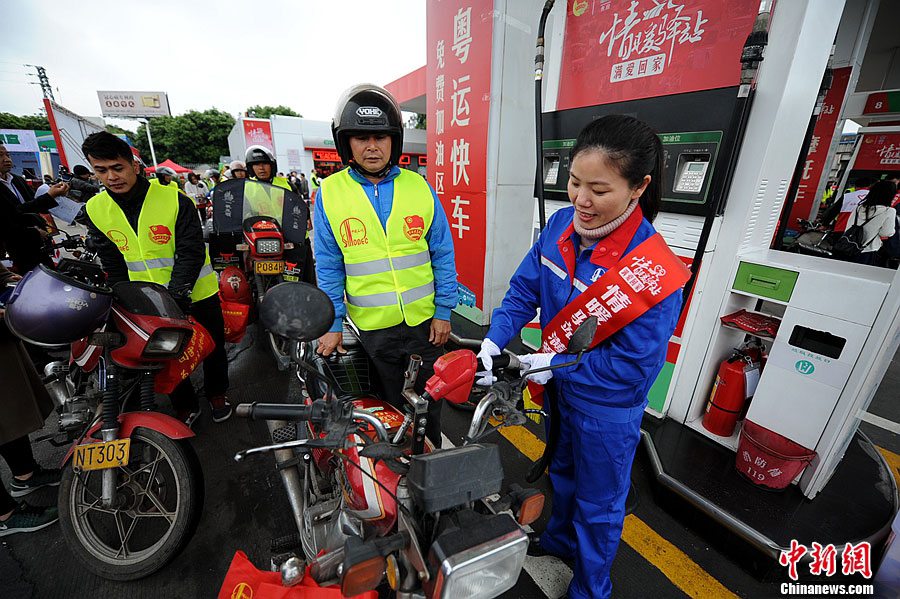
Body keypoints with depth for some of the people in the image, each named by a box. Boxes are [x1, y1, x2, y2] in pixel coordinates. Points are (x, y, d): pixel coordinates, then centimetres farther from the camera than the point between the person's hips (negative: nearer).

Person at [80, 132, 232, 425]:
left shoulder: (175, 200, -15)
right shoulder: (95, 209, -1)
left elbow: (191, 253, -18)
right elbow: (113, 265, 5)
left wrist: (175, 295, -24)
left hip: (196, 293, -3)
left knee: (212, 347, 12)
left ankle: (217, 393, 37)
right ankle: (185, 407, 34)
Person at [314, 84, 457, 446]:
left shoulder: (419, 186, -2)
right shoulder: (329, 193, -3)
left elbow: (442, 254, 1)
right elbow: (329, 267, 1)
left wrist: (443, 311, -2)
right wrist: (332, 325, -2)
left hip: (425, 321, 1)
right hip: (373, 327, 0)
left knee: (428, 404, 19)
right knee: (390, 409, 19)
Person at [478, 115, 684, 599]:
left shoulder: (655, 273, -31)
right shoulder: (560, 227, -13)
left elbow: (635, 365, -25)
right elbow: (525, 287, -5)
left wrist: (557, 365, -23)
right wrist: (495, 340, -16)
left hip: (606, 408, -6)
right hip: (559, 388, 6)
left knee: (598, 502, 21)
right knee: (562, 470, 32)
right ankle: (560, 538, 64)